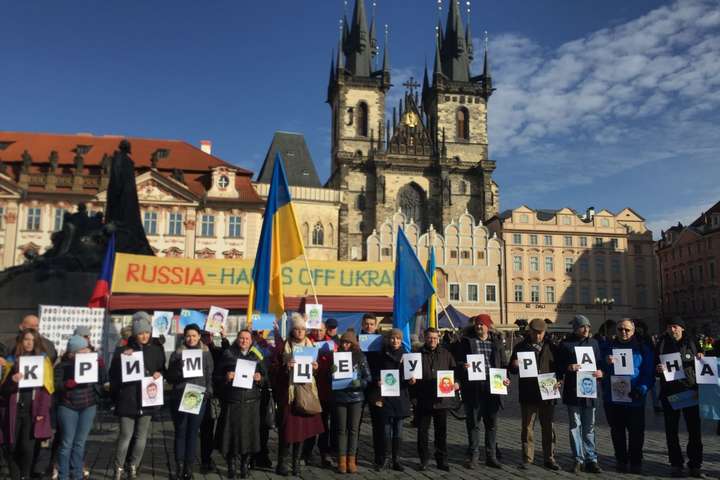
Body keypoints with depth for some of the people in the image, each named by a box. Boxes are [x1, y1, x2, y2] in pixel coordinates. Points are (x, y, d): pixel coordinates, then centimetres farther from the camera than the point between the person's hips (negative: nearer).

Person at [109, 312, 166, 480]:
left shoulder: (157, 349, 4)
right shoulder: (123, 349, -2)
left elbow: (163, 369, 14)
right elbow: (113, 374, 0)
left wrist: (159, 373, -4)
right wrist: (122, 357, -13)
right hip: (127, 399, -2)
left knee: (141, 436, 10)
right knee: (125, 436, 0)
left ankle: (133, 466, 25)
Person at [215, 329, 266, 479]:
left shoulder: (257, 356, 9)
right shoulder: (228, 354, 5)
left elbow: (265, 377, 12)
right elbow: (217, 375, 5)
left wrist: (260, 378, -9)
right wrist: (226, 377, -14)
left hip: (251, 402, 1)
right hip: (231, 401, -1)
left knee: (249, 432, 1)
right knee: (231, 433, -2)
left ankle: (245, 465, 16)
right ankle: (231, 465, 13)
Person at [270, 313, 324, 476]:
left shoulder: (310, 345, 11)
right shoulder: (282, 346, -1)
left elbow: (316, 371, 17)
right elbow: (273, 368, -3)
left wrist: (316, 368, -4)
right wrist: (285, 367, -19)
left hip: (305, 391, 4)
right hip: (288, 391, -4)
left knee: (303, 426, 4)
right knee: (287, 427, -6)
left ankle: (296, 462, 16)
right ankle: (282, 463, 8)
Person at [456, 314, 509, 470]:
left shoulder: (496, 342, 10)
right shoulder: (466, 341, 3)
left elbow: (503, 363, 14)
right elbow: (458, 361, 1)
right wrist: (463, 366, -21)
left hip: (492, 387, 3)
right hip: (473, 388, -3)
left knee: (492, 424, 11)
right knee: (473, 423, 4)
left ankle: (491, 456, 22)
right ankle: (473, 456, 13)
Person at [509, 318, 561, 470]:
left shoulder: (551, 347, 8)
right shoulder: (520, 347, 5)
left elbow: (558, 367, 12)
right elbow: (512, 368, 7)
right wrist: (516, 366, -16)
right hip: (528, 394, -1)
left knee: (548, 427, 8)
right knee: (527, 427, 4)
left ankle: (549, 458, 19)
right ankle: (527, 458, 13)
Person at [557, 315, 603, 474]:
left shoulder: (594, 343, 11)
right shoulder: (566, 344, 0)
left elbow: (600, 363, 16)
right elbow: (559, 366, 1)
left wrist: (600, 372, -5)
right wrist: (568, 368, -19)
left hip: (590, 390, 3)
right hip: (573, 391, -3)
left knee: (589, 427, 9)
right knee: (575, 426, 3)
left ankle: (591, 459, 15)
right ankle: (578, 459, 11)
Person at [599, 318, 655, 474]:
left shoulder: (642, 348, 2)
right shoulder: (608, 347, 9)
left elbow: (649, 372, -3)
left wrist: (642, 389, -19)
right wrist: (606, 363, -16)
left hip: (635, 398, -2)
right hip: (612, 397, 2)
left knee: (636, 431, 4)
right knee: (617, 430, 12)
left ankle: (635, 461, 18)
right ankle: (621, 460, 24)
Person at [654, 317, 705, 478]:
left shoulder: (690, 343, 6)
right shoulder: (662, 344, 2)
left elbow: (697, 366, 14)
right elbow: (654, 365, 3)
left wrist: (700, 359, -6)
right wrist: (658, 368, -18)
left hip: (690, 390, 1)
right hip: (669, 392, -1)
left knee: (695, 429, 2)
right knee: (672, 430, 4)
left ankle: (695, 465, 13)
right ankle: (676, 465, 15)